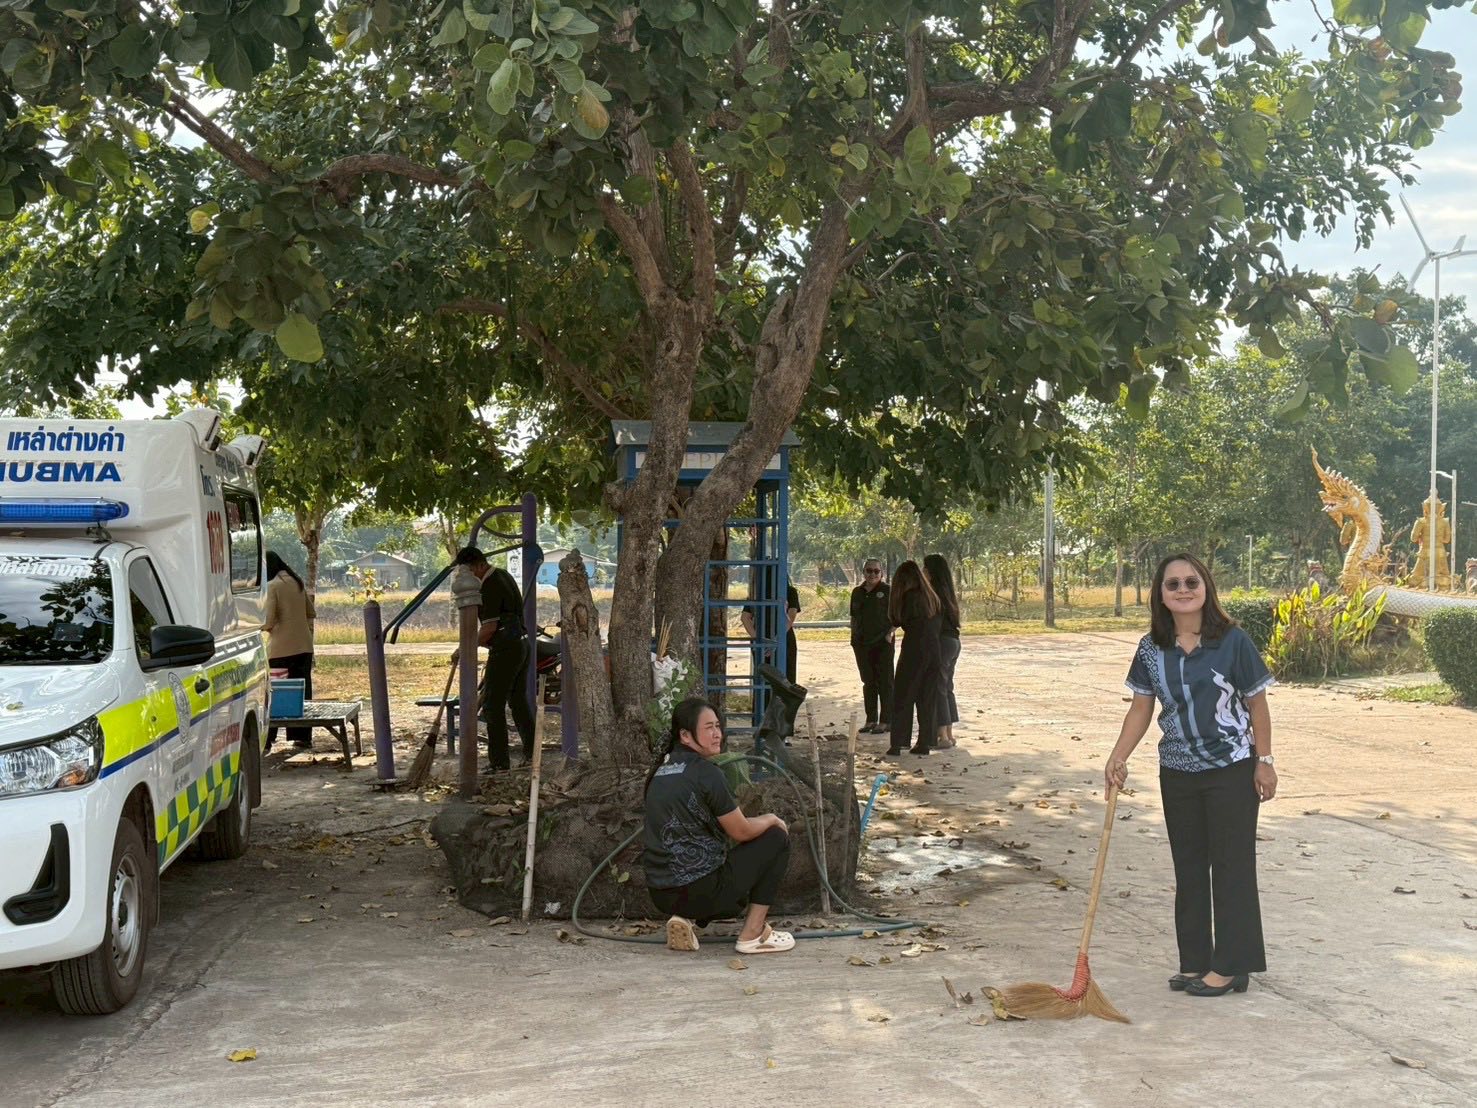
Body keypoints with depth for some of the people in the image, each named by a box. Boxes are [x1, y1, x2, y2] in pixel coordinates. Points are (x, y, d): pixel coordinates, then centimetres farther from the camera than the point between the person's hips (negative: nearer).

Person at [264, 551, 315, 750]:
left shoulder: (271, 586, -11)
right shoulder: (297, 582, 10)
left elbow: (269, 621, -15)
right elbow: (311, 614, 15)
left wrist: (259, 625, 4)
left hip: (281, 648, -6)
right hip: (304, 646, 6)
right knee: (302, 692, 10)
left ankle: (267, 738, 0)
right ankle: (303, 736, 11)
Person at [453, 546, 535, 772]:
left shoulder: (490, 587, -17)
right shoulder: (503, 574, 13)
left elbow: (489, 628, -20)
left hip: (505, 649, -10)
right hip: (521, 644, 10)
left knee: (493, 705, -5)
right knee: (519, 700, 17)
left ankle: (499, 761, -5)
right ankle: (531, 753, 22)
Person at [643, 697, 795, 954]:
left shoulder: (661, 771, 12)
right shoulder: (704, 772, -13)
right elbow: (741, 831, -6)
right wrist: (771, 819, 15)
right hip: (698, 891, -8)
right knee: (777, 838, 9)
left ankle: (687, 919, 10)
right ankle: (752, 934, 6)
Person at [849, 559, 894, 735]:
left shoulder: (887, 590, -2)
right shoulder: (857, 592, 12)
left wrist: (890, 633, -14)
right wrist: (853, 638, 11)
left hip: (882, 643, -5)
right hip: (862, 643, 5)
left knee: (884, 682, -3)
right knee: (868, 682, 10)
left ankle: (885, 721, -1)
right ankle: (871, 720, 17)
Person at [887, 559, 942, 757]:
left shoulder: (910, 596, -11)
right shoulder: (932, 596, 9)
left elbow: (900, 621, -8)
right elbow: (939, 622, 12)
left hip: (914, 650, -6)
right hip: (933, 650, 6)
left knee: (903, 696, -1)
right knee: (927, 698, 10)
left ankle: (897, 743, -4)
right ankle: (925, 742, 11)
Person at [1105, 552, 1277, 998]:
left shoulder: (1232, 640, -11)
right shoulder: (1152, 648, 0)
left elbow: (1256, 704, -5)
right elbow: (1141, 709, 5)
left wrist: (1264, 761, -6)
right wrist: (1118, 758, -6)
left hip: (1231, 770, -4)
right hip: (1177, 772, 4)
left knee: (1232, 865, 2)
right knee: (1188, 867, 12)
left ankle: (1230, 966, 11)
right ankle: (1195, 961, 22)